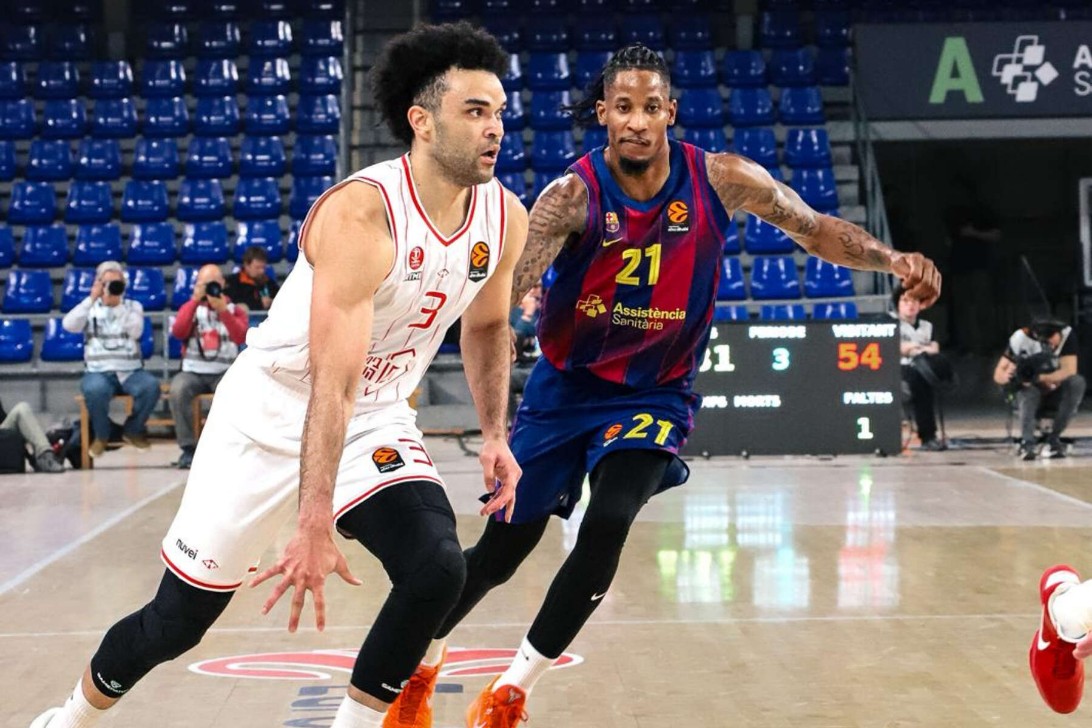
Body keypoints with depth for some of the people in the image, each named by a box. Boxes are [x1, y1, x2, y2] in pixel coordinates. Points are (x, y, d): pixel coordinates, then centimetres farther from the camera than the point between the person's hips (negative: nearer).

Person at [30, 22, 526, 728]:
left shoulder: (505, 218, -8)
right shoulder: (361, 213, -29)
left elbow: (486, 326, 13)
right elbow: (332, 382, -35)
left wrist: (496, 435, 4)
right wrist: (315, 527, -40)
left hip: (378, 420, 5)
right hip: (273, 412, -5)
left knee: (439, 569, -20)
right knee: (177, 618, 4)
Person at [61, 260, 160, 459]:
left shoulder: (133, 306, 11)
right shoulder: (89, 308, 10)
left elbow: (135, 332, -9)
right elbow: (69, 325, -10)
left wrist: (117, 304, -14)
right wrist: (92, 299, -12)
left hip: (131, 372, 1)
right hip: (99, 372, -1)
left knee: (151, 386, -30)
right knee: (95, 389, -37)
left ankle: (132, 431, -2)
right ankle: (101, 435, -7)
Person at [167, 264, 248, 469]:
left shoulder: (235, 309, 7)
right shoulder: (190, 307, 10)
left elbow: (241, 337, -12)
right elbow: (178, 333, -10)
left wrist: (223, 310, -22)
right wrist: (195, 300, -15)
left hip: (224, 372, -1)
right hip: (193, 372, 1)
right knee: (178, 389, -32)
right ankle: (188, 448, -23)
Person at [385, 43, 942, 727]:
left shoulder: (719, 180, -13)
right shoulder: (575, 194, -20)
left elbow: (816, 229, -2)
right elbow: (509, 282, -33)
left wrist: (894, 260, -16)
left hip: (655, 393, 1)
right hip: (567, 385, 0)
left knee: (608, 525, -23)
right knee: (502, 549, 5)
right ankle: (423, 659, 34)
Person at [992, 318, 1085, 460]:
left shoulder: (1067, 334, -16)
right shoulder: (1021, 338, -18)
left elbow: (1070, 370, -25)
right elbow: (998, 373, -17)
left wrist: (1040, 378, -40)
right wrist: (1008, 376, -42)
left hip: (1056, 394, 2)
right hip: (1031, 394, -2)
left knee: (1077, 382, -29)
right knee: (1028, 390, -35)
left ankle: (1054, 439, -26)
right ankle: (1027, 442, -43)